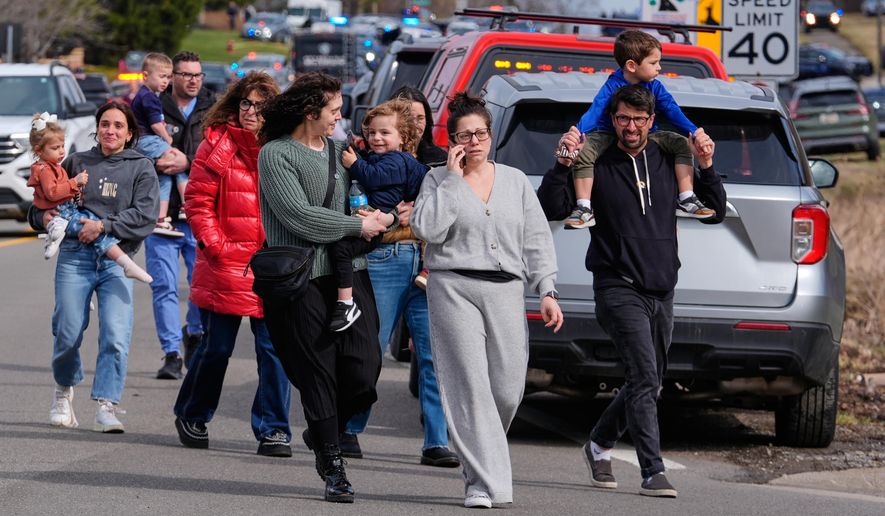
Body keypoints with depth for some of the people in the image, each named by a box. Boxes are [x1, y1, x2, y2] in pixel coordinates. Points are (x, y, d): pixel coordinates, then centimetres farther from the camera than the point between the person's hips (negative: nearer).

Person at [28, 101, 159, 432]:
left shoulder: (141, 168, 9)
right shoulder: (77, 163, 14)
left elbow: (145, 215, -4)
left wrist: (104, 226, -14)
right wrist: (43, 216, -1)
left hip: (116, 260, -1)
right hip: (74, 256, 1)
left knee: (116, 336, -14)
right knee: (68, 332, -2)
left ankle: (106, 407, -12)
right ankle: (64, 390, 25)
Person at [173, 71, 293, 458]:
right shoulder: (218, 143, 0)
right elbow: (198, 200, -1)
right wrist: (215, 244, -8)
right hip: (226, 266, -2)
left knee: (274, 348, -3)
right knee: (216, 348, 6)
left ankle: (273, 429, 6)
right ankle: (191, 416, 28)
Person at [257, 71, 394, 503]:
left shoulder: (340, 150, 17)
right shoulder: (276, 155, -3)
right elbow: (298, 216, -12)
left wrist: (382, 217, 5)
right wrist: (358, 226, -7)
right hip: (302, 277, -5)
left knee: (364, 369, -4)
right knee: (318, 375, -3)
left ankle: (322, 435, 22)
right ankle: (333, 468, 5)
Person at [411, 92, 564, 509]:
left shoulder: (515, 181, 15)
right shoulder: (439, 181, 6)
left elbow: (537, 240, 14)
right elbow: (426, 228, -11)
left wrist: (547, 291, 5)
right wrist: (453, 177, -8)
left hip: (505, 290, 3)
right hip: (454, 287, -3)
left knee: (508, 388, -4)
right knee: (470, 385, -10)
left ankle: (480, 454, 23)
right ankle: (484, 482, -10)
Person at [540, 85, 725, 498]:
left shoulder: (669, 164, 8)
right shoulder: (596, 166, -4)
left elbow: (715, 212, 13)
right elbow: (550, 208, -9)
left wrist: (706, 168, -1)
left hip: (662, 292, 6)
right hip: (619, 289, -5)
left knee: (646, 383, 14)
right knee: (644, 376, -18)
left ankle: (599, 444, 36)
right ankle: (653, 472, -19)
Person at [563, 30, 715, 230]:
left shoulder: (654, 86, -5)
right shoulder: (612, 87, -18)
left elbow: (672, 110, -10)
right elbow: (593, 113, -29)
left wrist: (694, 131, -24)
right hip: (609, 138, -4)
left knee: (681, 143, -14)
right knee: (584, 151, -33)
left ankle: (686, 201, -14)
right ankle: (584, 210, -30)